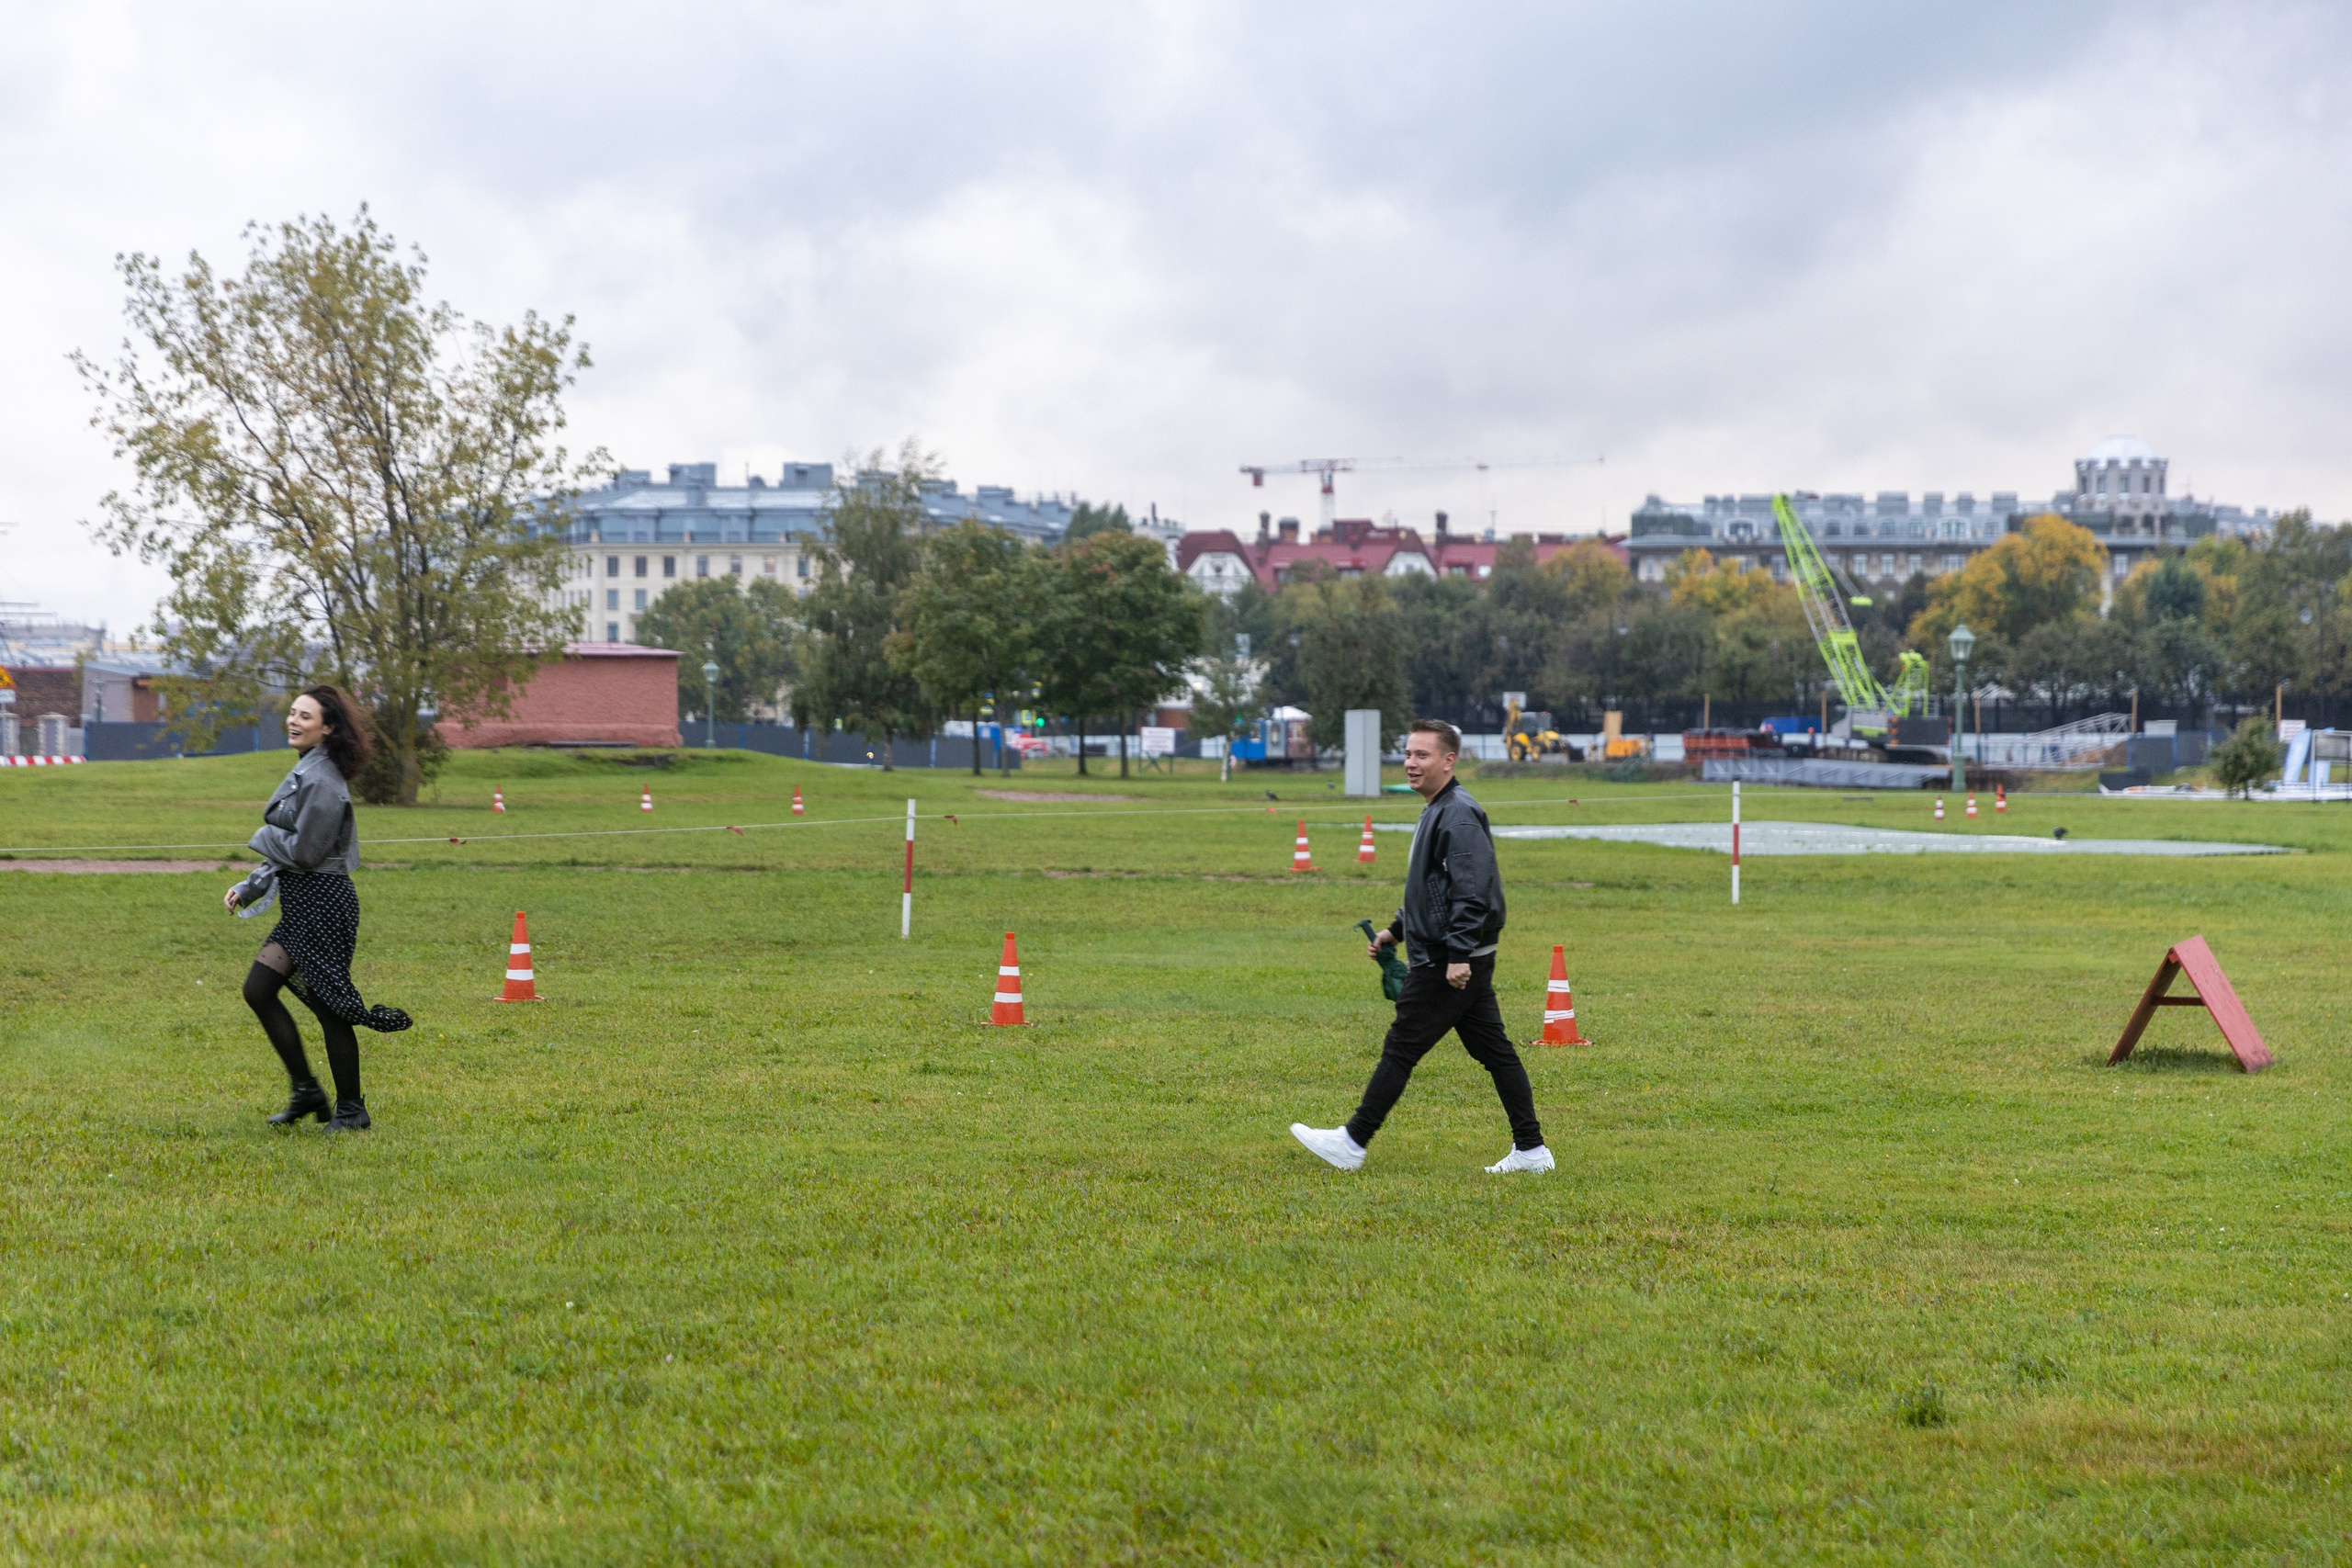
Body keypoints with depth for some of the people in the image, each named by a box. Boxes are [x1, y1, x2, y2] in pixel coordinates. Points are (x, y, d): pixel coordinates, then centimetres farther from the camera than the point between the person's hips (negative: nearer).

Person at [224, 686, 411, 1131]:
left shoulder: (321, 782, -18)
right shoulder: (303, 773, 13)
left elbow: (304, 852, -20)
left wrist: (263, 837, -3)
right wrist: (249, 888, 13)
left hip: (321, 905, -10)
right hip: (301, 906, 10)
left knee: (328, 1007, -2)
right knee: (258, 990, 10)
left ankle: (351, 1111, 9)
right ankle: (306, 1092, 17)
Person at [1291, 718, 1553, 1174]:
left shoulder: (1459, 816, -17)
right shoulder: (1437, 812, 17)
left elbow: (1472, 893, -24)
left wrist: (1458, 956, -26)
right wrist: (1396, 930, 25)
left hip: (1447, 966, -11)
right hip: (1459, 960, 11)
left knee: (1400, 1050, -3)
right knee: (1494, 1051, 10)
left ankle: (1353, 1143, 4)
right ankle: (1531, 1149, 12)